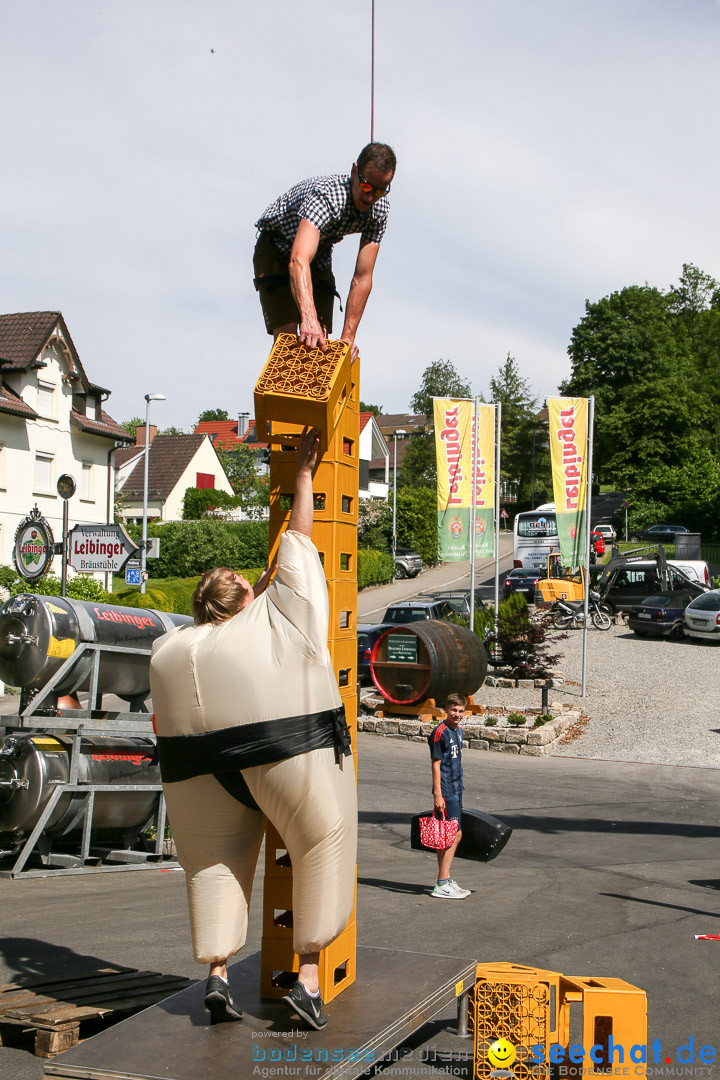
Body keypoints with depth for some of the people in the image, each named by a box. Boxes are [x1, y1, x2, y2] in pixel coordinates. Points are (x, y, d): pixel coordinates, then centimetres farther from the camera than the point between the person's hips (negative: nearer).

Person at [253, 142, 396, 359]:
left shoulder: (379, 209, -19)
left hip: (319, 256, 6)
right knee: (287, 336, -20)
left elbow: (362, 278, -21)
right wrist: (309, 319, -69)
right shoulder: (326, 194, -38)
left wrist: (348, 337, -30)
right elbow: (298, 262, -54)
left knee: (320, 343, -4)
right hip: (277, 251, -5)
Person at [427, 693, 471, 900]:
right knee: (454, 834, -11)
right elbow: (436, 765, -15)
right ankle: (442, 885, -8)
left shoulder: (458, 731, 13)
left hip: (456, 789, 9)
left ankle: (445, 880, 19)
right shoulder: (440, 732, -14)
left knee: (451, 836, 12)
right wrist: (438, 795, -19)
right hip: (445, 791, -9)